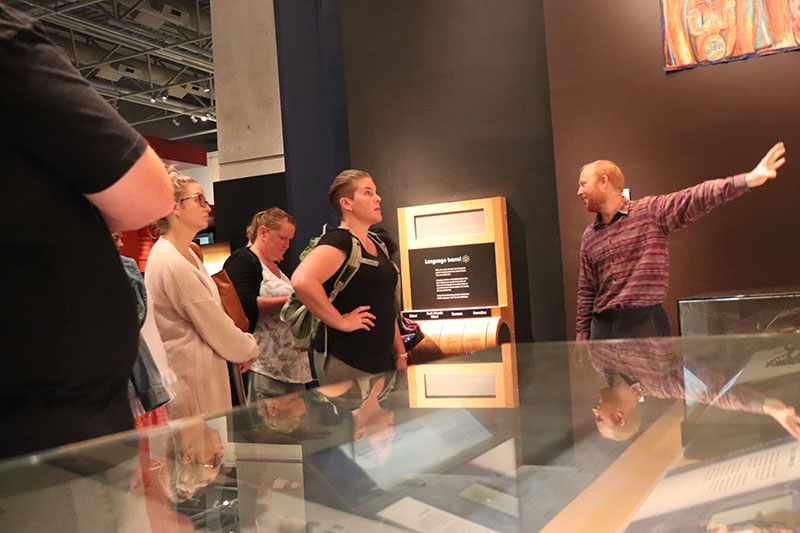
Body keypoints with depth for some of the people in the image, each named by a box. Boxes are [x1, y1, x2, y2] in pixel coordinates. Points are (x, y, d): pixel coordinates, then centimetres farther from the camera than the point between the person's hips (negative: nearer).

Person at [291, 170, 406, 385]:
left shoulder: (376, 244, 16)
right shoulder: (338, 241, -12)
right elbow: (302, 281, -31)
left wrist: (401, 354, 17)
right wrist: (341, 322, -20)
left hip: (381, 360, 8)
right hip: (345, 364, -8)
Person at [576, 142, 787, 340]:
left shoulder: (650, 212, -1)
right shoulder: (588, 237, 13)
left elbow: (695, 198, -14)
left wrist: (749, 179, -27)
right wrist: (582, 338, 12)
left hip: (645, 323, -4)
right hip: (602, 327, 5)